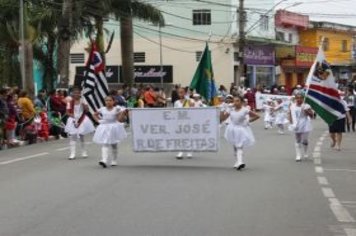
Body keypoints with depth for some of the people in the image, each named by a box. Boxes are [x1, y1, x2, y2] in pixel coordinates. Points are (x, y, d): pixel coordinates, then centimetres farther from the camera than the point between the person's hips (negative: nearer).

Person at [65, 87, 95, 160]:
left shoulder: (82, 101, -2)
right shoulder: (70, 102, -4)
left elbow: (87, 110, -8)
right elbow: (68, 112, -4)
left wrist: (83, 105, -24)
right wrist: (72, 115, -22)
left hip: (82, 120, 1)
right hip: (73, 120, -1)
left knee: (81, 136, 11)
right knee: (72, 137, -6)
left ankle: (84, 152, 25)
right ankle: (72, 154, -5)